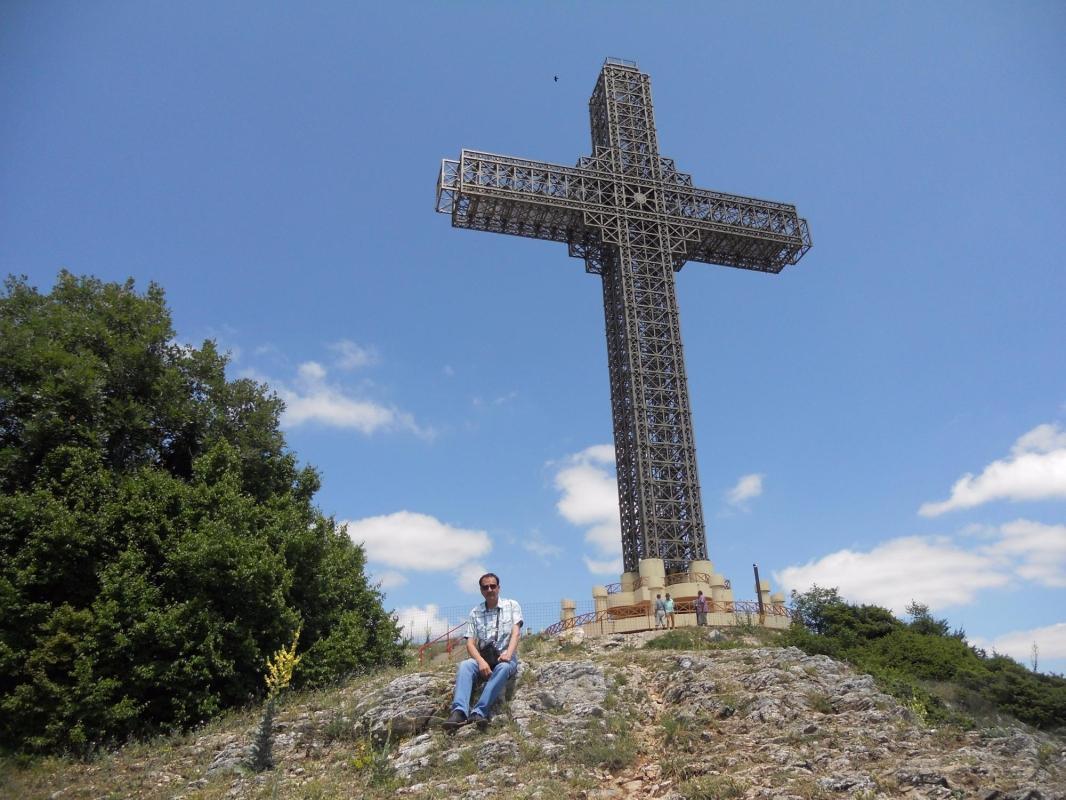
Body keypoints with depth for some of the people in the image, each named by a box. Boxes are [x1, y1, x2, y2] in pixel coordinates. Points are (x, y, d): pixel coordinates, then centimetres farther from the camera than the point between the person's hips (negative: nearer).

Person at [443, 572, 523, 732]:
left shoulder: (512, 606, 7)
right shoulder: (475, 612, 10)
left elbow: (515, 632, -6)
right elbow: (470, 643, 1)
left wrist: (508, 653, -26)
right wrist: (481, 661, -18)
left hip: (506, 659, -2)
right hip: (483, 659, 2)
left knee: (503, 668, -37)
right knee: (464, 665, -30)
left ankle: (479, 713, -45)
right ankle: (459, 712, -47)